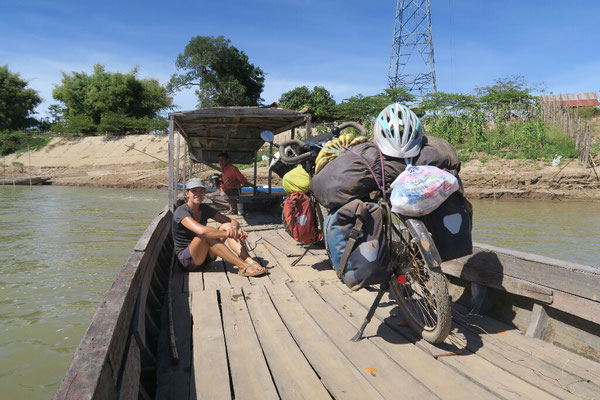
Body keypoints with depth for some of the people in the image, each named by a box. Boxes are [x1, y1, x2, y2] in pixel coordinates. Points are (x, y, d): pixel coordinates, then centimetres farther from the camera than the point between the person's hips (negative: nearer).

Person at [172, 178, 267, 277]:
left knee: (227, 226, -12)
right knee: (206, 235, -34)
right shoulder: (181, 211, -17)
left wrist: (235, 228, -23)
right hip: (187, 260, -6)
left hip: (206, 256, 6)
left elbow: (233, 221, 0)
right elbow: (201, 230, -36)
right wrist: (227, 233, -32)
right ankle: (242, 266, -36)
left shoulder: (204, 209, 4)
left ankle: (250, 261, -29)